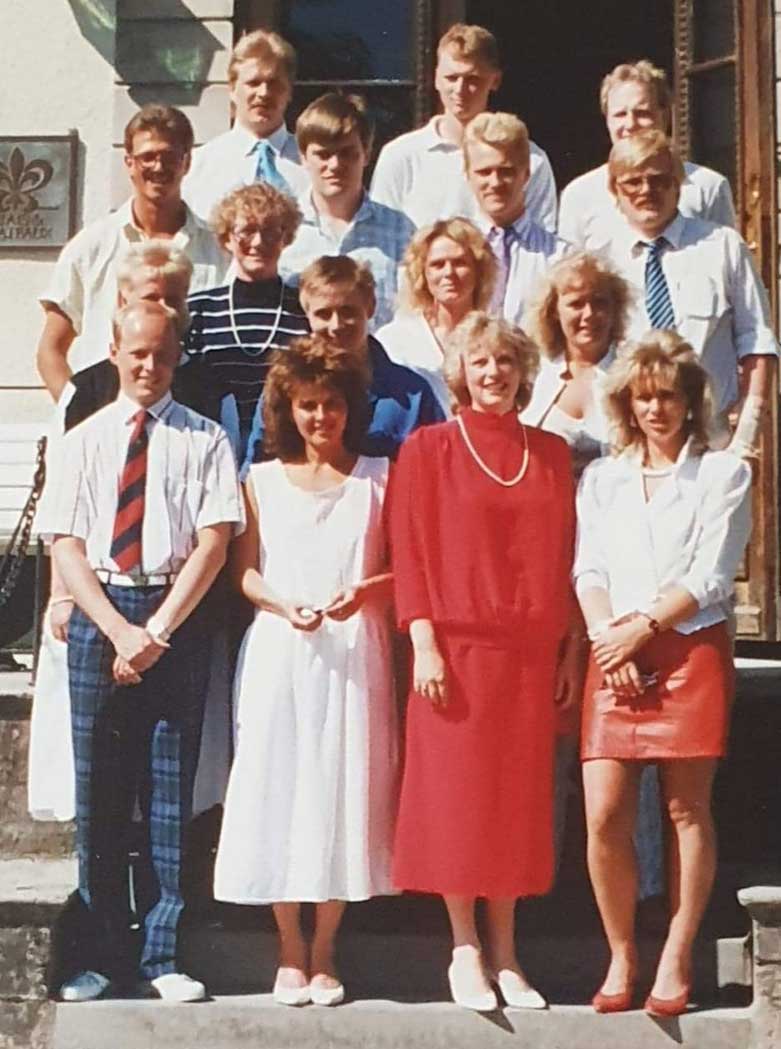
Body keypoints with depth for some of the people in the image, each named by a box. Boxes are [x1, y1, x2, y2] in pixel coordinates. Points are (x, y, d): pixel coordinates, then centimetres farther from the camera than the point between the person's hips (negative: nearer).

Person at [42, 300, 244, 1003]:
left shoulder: (205, 440, 4)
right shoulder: (85, 439, 10)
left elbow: (213, 544, -3)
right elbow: (67, 548, 4)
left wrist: (156, 632, -10)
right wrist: (119, 630, -8)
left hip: (179, 616, -2)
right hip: (98, 615, 2)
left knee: (170, 790, 1)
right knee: (98, 792, 3)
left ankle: (164, 955, 9)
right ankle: (104, 956, 12)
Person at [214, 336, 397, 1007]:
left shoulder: (378, 478, 7)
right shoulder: (263, 481, 10)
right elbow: (244, 571, 6)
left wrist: (362, 592, -14)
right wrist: (285, 605, -12)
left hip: (355, 654, -1)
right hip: (279, 651, 1)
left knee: (343, 788, 0)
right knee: (278, 784, 1)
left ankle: (324, 953, 12)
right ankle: (290, 953, 14)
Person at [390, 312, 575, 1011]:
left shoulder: (552, 453, 12)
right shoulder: (428, 449, 2)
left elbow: (565, 555, 12)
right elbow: (408, 551, -2)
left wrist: (570, 651, 7)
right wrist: (424, 644, -11)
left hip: (530, 651, 3)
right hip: (457, 645, -3)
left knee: (519, 796, 5)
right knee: (457, 794, 0)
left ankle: (505, 955, 15)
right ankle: (466, 951, 10)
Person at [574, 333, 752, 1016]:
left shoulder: (724, 473, 5)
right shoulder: (602, 478, 16)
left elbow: (711, 576, -3)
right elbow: (589, 571, 8)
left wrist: (642, 627, -11)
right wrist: (609, 638, -8)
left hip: (692, 651, -2)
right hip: (616, 657, 3)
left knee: (688, 810, 0)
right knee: (604, 814, -6)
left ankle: (676, 960, 9)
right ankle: (621, 957, 8)